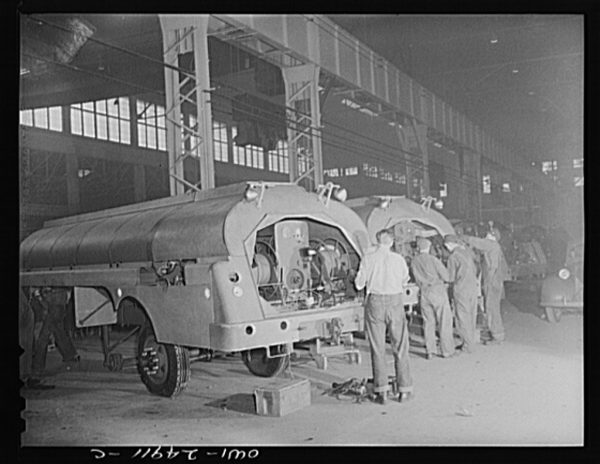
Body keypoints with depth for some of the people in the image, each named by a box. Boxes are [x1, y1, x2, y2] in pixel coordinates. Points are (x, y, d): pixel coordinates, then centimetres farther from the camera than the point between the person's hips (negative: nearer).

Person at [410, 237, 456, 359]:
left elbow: (417, 280, 9)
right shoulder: (433, 259, -11)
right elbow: (446, 277, -9)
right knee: (444, 322, 5)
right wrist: (439, 278, 10)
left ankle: (429, 351, 10)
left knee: (428, 322, 11)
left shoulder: (414, 261, 2)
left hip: (424, 293, 4)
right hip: (438, 290, -4)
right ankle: (447, 350, 8)